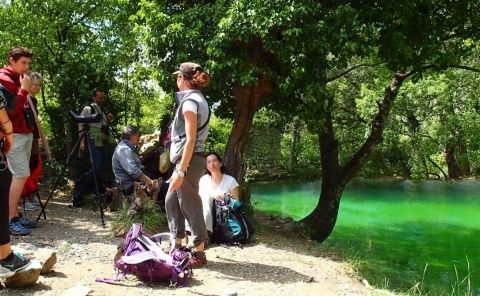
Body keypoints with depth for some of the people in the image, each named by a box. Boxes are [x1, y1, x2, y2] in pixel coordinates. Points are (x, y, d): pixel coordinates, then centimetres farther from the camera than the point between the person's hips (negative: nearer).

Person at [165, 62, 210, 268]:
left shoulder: (189, 101, -14)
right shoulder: (197, 99, 15)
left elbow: (190, 140, -20)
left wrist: (181, 171, -21)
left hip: (188, 160, -10)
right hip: (189, 159, 10)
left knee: (190, 206, -2)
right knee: (171, 200, 17)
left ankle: (199, 253, 8)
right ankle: (177, 245, 26)